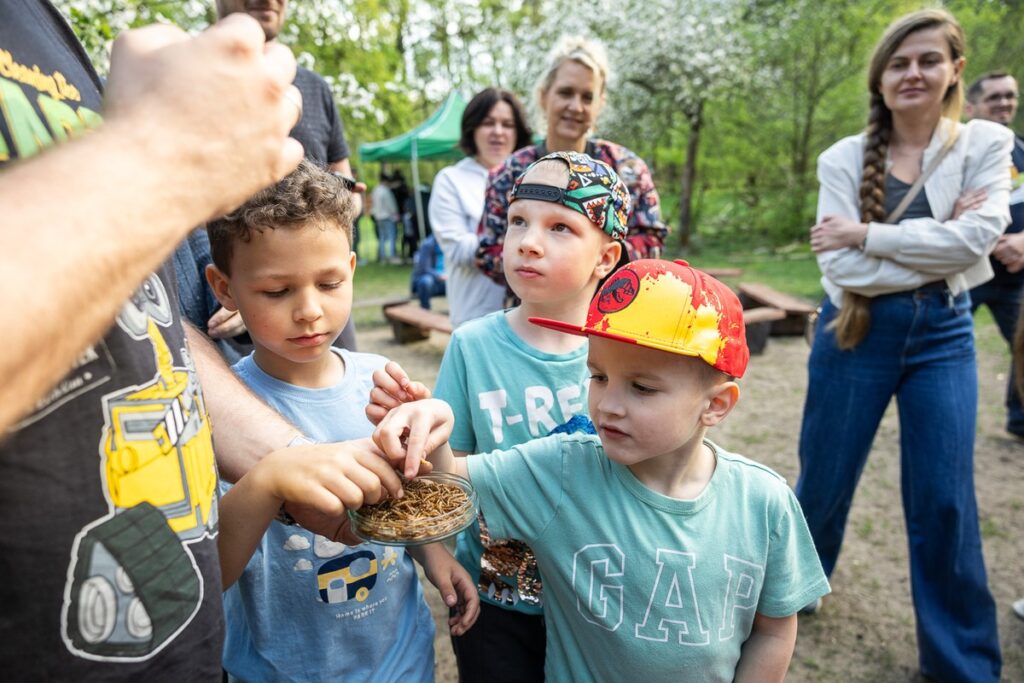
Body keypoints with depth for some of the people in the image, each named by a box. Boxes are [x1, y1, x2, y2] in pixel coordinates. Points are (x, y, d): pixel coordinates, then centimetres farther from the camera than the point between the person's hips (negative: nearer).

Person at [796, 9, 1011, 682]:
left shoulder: (987, 144, 1)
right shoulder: (845, 158, -3)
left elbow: (977, 238, -16)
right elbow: (840, 266, -14)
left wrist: (867, 234, -17)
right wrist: (936, 245, -15)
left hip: (942, 336, 1)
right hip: (856, 334, 0)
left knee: (945, 501, 4)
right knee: (824, 482, 11)